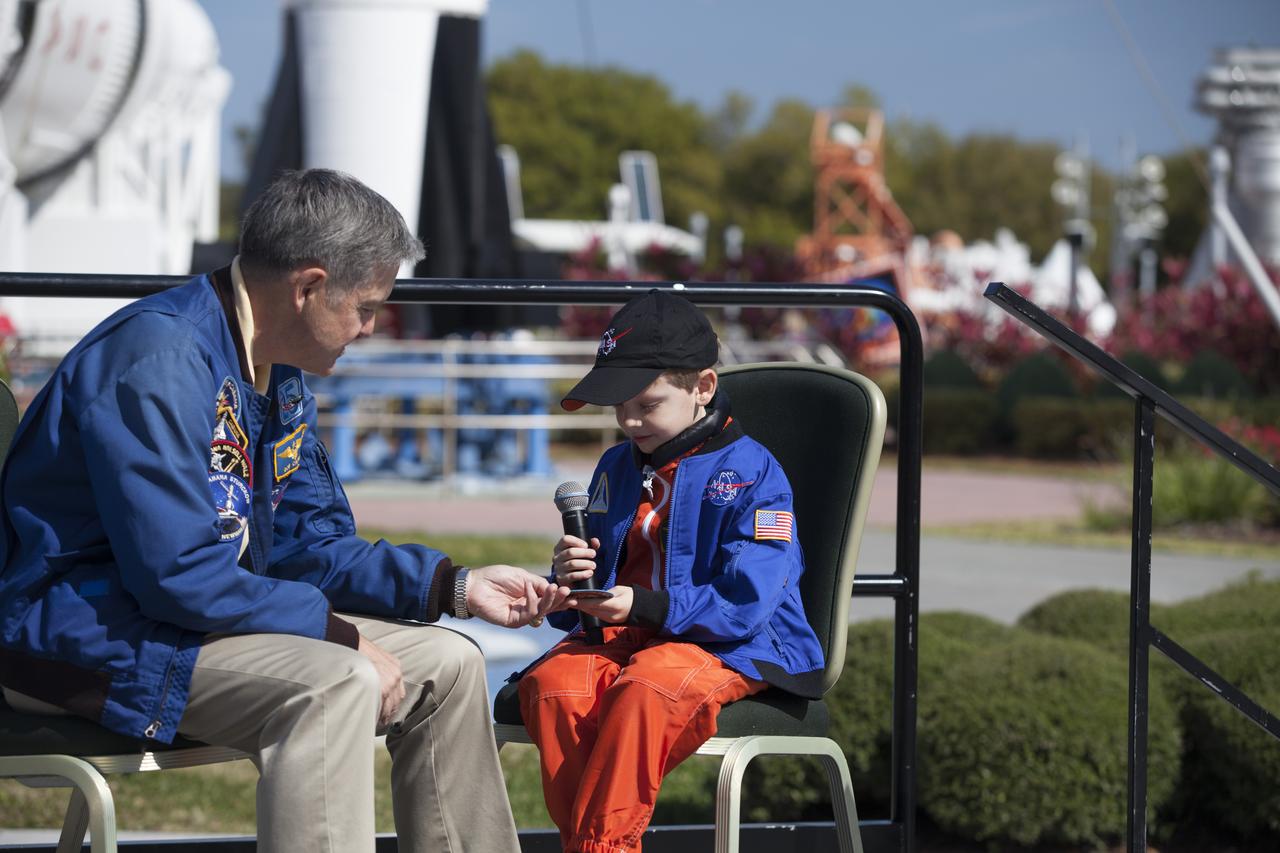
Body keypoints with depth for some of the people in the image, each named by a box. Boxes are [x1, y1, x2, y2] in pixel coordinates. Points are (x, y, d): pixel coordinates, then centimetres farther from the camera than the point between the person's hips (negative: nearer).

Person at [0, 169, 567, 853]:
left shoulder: (280, 373, 10)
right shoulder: (160, 357, -22)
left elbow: (306, 544, 16)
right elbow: (178, 573, -27)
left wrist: (456, 587, 8)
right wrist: (339, 635, -23)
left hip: (206, 612, 10)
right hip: (91, 631, -10)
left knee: (445, 663, 6)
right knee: (338, 684, -31)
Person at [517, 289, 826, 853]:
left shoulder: (752, 473, -5)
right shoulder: (616, 468, 16)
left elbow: (745, 604, -14)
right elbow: (578, 607, 21)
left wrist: (648, 606, -26)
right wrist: (569, 578, -5)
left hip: (728, 647, -6)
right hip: (622, 637, 6)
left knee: (645, 688, -38)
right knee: (551, 684, -27)